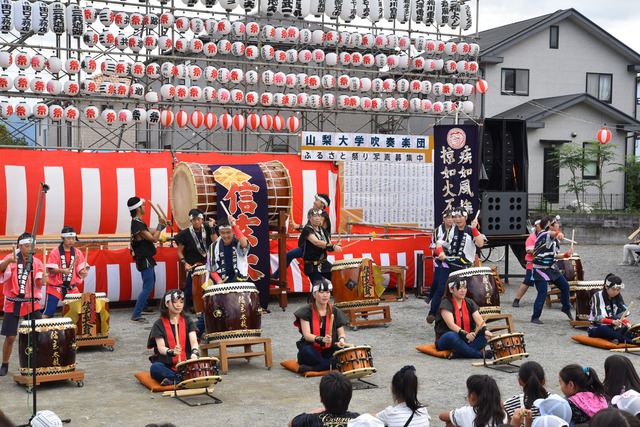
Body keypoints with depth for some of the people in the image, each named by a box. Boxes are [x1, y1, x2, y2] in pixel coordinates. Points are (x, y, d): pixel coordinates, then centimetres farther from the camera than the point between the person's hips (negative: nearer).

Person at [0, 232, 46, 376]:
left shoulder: (36, 262, 7)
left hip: (31, 303, 2)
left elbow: (39, 281, -4)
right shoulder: (12, 258, -1)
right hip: (13, 303, -2)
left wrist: (43, 280, -27)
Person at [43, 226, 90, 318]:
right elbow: (50, 269, -10)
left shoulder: (78, 253, 6)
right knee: (48, 313, -7)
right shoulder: (55, 252, -4)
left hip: (72, 289, 3)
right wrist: (62, 270, -27)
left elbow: (80, 268, 4)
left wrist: (83, 272, -20)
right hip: (56, 288, -3)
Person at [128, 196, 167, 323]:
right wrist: (160, 225, -14)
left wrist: (161, 226, 13)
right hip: (144, 260, -11)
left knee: (150, 283, 26)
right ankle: (136, 315, -15)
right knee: (148, 287, -14)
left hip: (146, 259, 11)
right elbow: (154, 239, -24)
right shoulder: (137, 225, -24)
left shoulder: (138, 222, 10)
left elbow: (150, 234, 21)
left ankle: (144, 307, 40)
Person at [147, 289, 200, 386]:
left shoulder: (187, 321, 11)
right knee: (155, 368, -35)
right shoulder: (159, 324, 4)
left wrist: (194, 353, -26)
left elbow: (194, 342, -2)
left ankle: (172, 380, -24)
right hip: (166, 365, -1)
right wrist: (172, 352, -30)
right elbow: (160, 347, -7)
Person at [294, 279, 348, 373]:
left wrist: (341, 339, -16)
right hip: (312, 350, -3)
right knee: (306, 351, -37)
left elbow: (341, 333, 10)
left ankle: (312, 368, -29)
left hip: (329, 351, 3)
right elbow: (307, 335, -11)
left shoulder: (335, 312, 9)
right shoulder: (307, 311, -1)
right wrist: (322, 339, -30)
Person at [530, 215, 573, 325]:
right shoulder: (543, 234, -15)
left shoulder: (555, 240, 11)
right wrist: (558, 233, -61)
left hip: (552, 268, 8)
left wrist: (567, 255, 9)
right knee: (542, 293, -12)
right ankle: (535, 317, 1)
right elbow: (551, 234, -40)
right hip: (540, 269, -8)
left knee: (565, 286, 11)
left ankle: (566, 308, 36)